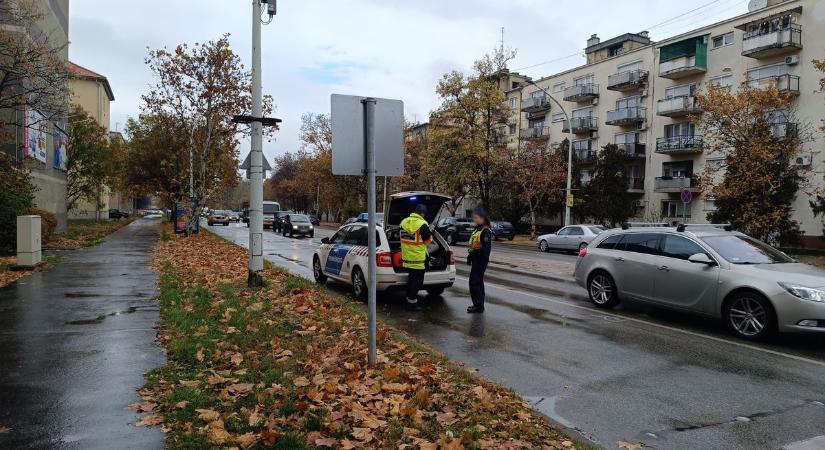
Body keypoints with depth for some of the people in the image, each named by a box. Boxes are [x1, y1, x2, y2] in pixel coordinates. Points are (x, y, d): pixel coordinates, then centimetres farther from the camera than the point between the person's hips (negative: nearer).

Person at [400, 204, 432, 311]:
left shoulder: (404, 222, 6)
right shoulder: (422, 224, -16)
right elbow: (428, 239, -9)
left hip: (407, 257, 7)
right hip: (418, 258, -7)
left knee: (411, 279, 19)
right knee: (417, 280, 2)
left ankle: (409, 299, 27)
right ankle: (412, 302, 4)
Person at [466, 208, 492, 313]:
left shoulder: (486, 231, -15)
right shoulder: (478, 230, 17)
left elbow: (486, 248, -23)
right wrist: (470, 256, 19)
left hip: (480, 260, -10)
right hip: (476, 260, 10)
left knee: (474, 282, -9)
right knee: (478, 282, 15)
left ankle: (478, 305, -3)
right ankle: (479, 305, 24)